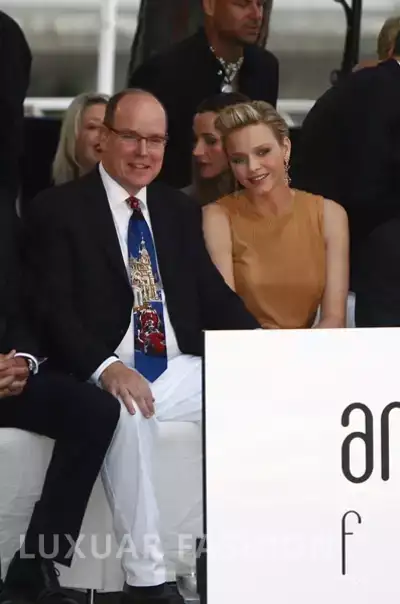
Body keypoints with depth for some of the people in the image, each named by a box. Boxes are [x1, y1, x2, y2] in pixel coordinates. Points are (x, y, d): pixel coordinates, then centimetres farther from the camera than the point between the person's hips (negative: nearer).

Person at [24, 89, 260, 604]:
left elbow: (214, 297, 14)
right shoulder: (58, 210, 1)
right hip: (105, 376, -5)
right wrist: (106, 367, -27)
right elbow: (53, 309, -9)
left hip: (180, 369, 5)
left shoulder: (181, 212, 18)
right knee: (128, 412, -38)